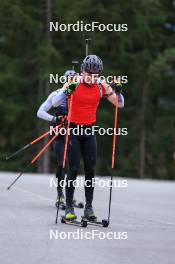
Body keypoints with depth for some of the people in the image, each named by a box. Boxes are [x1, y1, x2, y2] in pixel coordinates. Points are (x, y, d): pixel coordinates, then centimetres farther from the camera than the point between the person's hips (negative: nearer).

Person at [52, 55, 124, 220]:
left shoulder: (102, 86, -3)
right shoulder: (73, 84, -12)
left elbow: (120, 104, 3)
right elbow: (54, 103, -18)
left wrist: (118, 92, -17)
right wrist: (66, 92, -36)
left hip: (89, 131, 3)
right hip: (73, 129, -3)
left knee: (90, 170, -1)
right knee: (73, 169, -8)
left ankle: (89, 207, 4)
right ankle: (69, 208, -1)